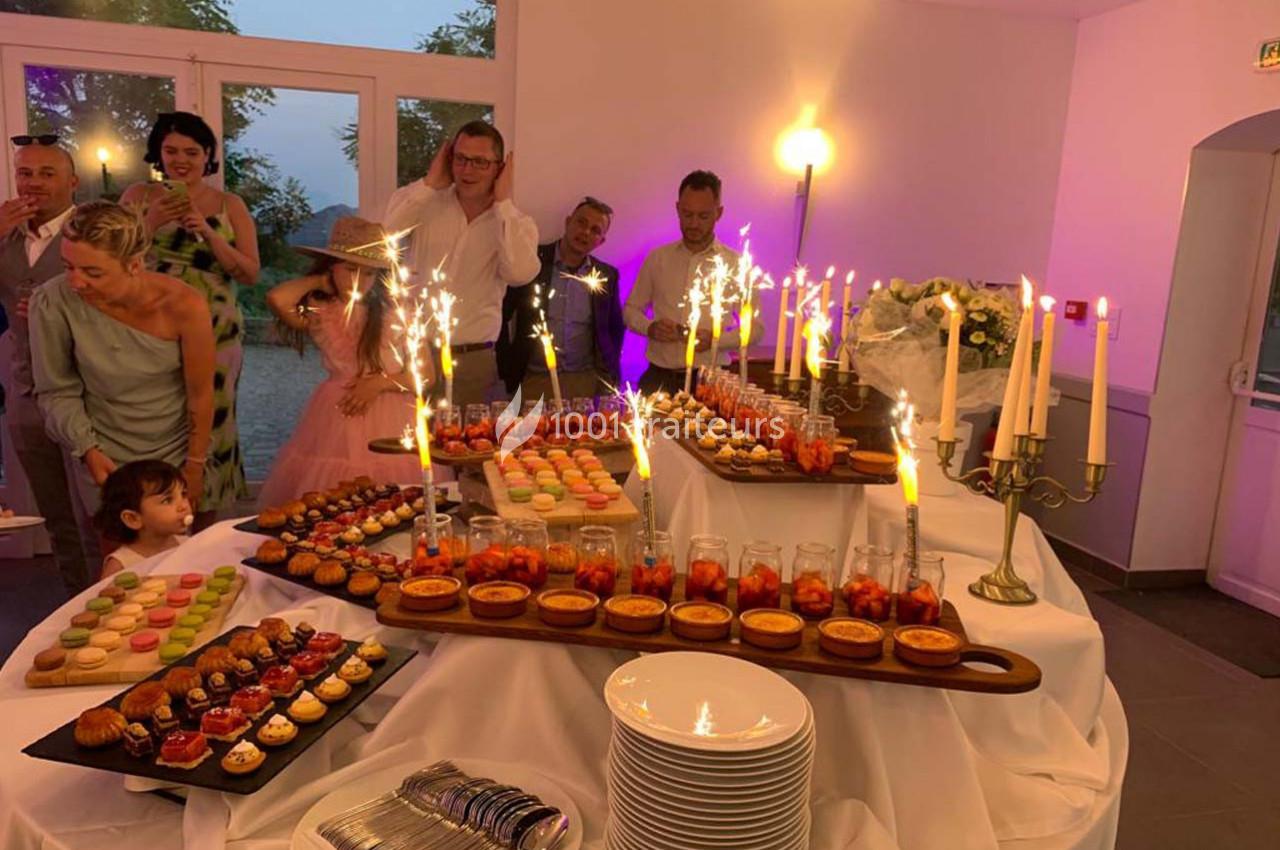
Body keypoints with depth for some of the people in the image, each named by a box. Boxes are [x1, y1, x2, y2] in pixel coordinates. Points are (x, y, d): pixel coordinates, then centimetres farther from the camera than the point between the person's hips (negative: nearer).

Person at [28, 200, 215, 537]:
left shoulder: (183, 306, -21)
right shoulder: (53, 301, -20)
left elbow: (200, 395, -11)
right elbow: (57, 391, -6)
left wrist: (194, 469, -4)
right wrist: (88, 450, -15)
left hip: (178, 458, 0)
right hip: (106, 464, 0)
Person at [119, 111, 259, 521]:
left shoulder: (229, 206, 7)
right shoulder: (139, 196, 7)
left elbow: (250, 274, 0)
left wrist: (207, 231, -11)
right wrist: (151, 223, -11)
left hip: (214, 333, 0)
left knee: (208, 425, 2)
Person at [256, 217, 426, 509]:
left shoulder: (394, 313, 0)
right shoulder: (319, 314, 0)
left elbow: (426, 375, 1)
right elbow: (277, 299, -23)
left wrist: (382, 382, -13)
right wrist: (320, 281, -5)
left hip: (390, 421, 0)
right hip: (338, 420, 0)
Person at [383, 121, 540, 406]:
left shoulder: (517, 223, 1)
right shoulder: (423, 203, 2)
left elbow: (521, 273, -20)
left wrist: (503, 202, -13)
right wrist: (429, 184, -11)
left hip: (473, 361, 0)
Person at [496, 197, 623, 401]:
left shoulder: (606, 275, 6)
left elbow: (616, 327, 16)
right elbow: (500, 314, 1)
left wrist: (610, 376, 7)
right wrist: (506, 368, -2)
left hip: (586, 381, 2)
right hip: (534, 380, -2)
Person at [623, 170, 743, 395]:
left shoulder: (736, 264, 1)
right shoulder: (657, 258, 7)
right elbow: (631, 309, 15)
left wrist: (715, 339, -14)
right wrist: (649, 328, -7)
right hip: (658, 377, 2)